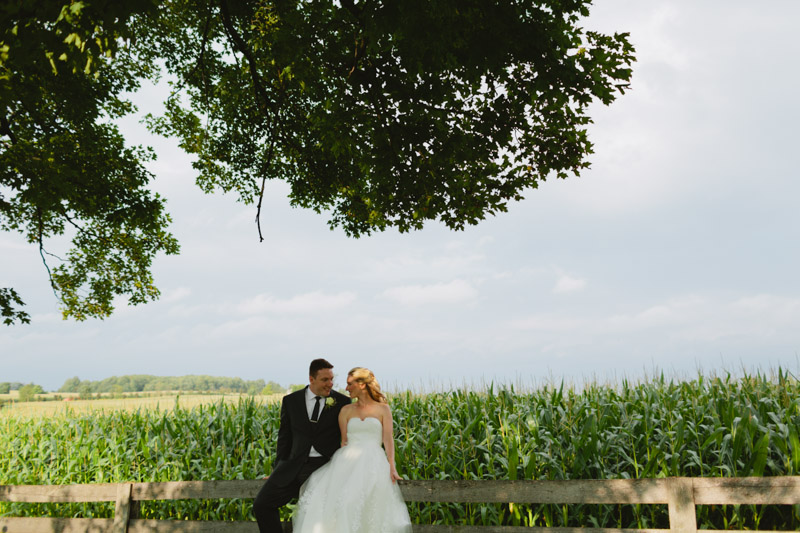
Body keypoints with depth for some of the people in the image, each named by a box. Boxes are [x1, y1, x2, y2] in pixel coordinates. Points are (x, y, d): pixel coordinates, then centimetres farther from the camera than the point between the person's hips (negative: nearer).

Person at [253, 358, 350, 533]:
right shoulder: (291, 401, 7)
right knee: (261, 505, -5)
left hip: (325, 467, -2)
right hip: (294, 466, 3)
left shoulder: (343, 402, 2)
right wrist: (278, 469, 9)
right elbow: (284, 437, 13)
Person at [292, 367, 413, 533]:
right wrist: (342, 463, -3)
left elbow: (388, 439, 2)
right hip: (350, 462, 2)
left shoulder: (383, 409, 11)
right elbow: (344, 441, 12)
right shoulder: (346, 410, 17)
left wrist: (392, 466, -11)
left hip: (374, 464, -2)